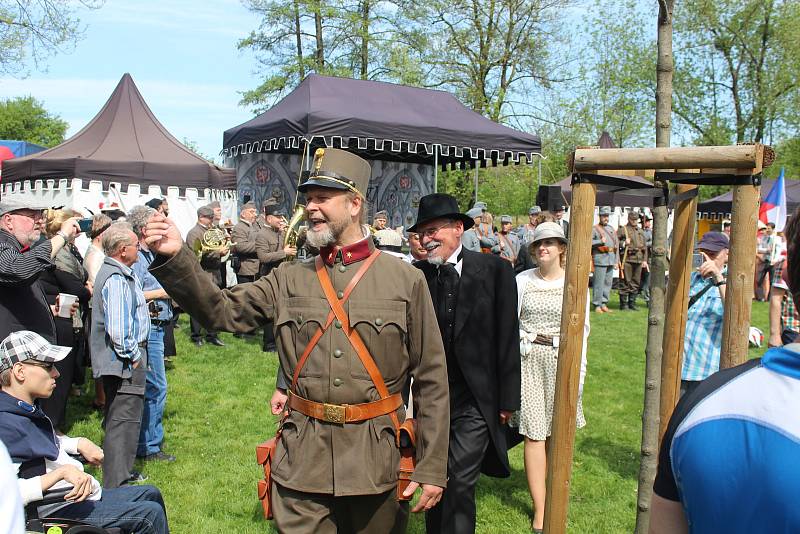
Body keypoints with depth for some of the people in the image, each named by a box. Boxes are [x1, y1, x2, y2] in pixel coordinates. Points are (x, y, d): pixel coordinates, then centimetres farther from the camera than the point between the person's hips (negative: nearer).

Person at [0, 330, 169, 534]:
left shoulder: (28, 409, 9)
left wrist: (79, 444, 9)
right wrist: (62, 471, -32)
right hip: (61, 512, -11)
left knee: (151, 494, 20)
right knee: (150, 514, -11)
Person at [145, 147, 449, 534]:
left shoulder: (406, 280, -3)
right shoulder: (288, 279, 5)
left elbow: (432, 380, -2)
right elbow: (222, 310, -2)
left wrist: (432, 468, -4)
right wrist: (174, 257, -17)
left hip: (377, 459, -1)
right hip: (301, 461, 1)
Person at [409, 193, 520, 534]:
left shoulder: (494, 270, -6)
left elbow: (508, 338, -4)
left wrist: (508, 400, -3)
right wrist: (411, 394, 0)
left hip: (475, 401, -3)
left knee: (460, 484, -5)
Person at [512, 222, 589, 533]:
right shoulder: (522, 280, 2)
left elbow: (582, 328, 5)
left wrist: (579, 368, 0)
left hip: (561, 359, 1)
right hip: (529, 359, 0)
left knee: (557, 431, 8)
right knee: (534, 433, -2)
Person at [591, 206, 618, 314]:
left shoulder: (612, 229, 18)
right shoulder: (594, 229, 0)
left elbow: (617, 245, 19)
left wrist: (616, 261, 13)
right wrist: (600, 241, -17)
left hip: (611, 259, 6)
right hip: (600, 259, -6)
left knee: (608, 283, 8)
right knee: (599, 283, -7)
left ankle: (604, 304, 15)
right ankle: (597, 305, -2)